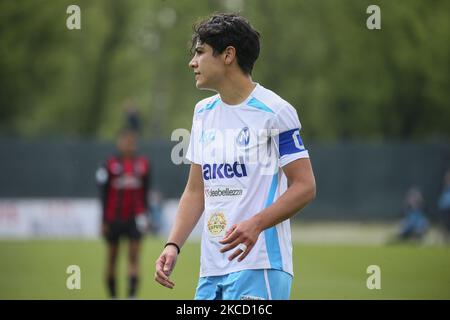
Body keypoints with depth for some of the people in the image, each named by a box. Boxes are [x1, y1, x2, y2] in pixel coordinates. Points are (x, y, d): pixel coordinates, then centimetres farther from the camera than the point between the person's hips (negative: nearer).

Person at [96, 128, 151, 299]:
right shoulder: (111, 164, -5)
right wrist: (104, 220, -4)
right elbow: (104, 195, -2)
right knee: (112, 257, 9)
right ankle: (112, 295, 21)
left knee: (134, 256, -9)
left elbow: (145, 194, 11)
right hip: (114, 218, -1)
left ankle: (132, 295, -14)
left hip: (134, 218, 1)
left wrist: (145, 215, 8)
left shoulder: (143, 164, 3)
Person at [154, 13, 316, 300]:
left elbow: (305, 187, -9)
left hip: (258, 268, -7)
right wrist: (173, 246, 6)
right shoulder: (203, 112, 17)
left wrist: (255, 224, -22)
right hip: (211, 270, 7)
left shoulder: (274, 111, -6)